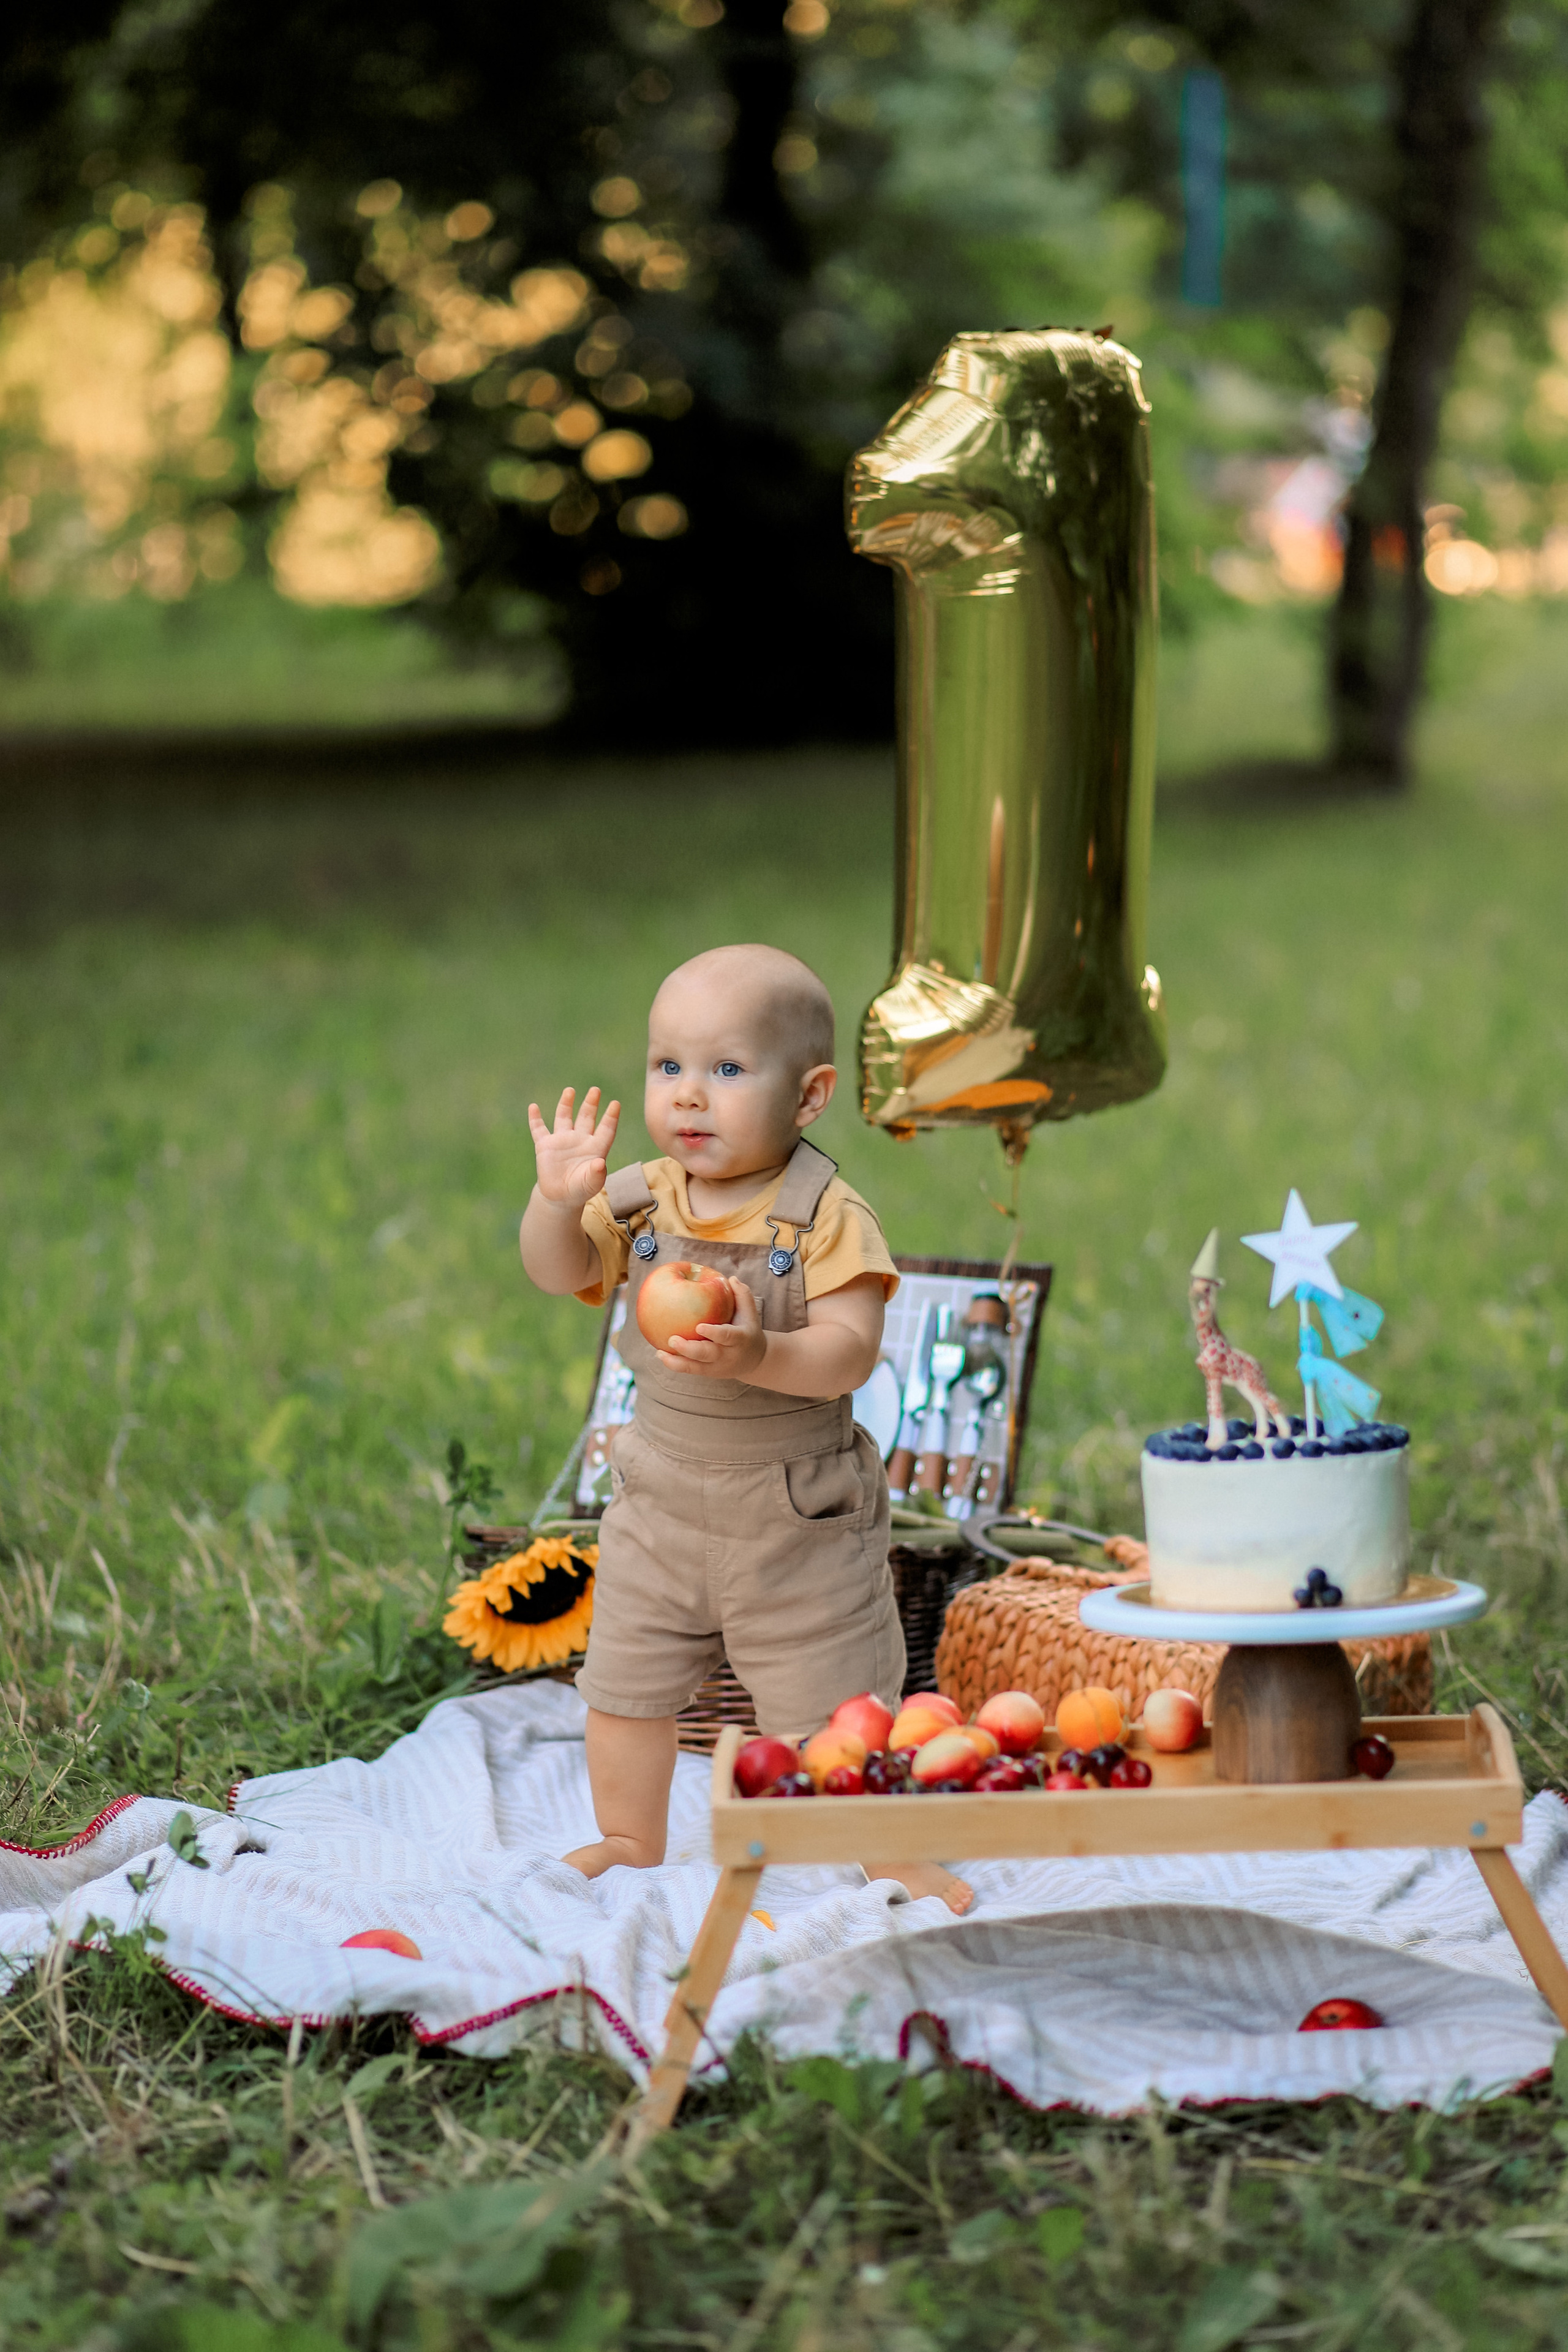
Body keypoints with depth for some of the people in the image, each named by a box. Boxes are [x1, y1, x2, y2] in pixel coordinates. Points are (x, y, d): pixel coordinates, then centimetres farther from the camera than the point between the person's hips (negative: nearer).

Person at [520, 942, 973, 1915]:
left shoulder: (827, 1216, -17)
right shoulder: (638, 1199, -3)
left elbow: (850, 1352, -24)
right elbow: (559, 1273, -5)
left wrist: (760, 1356, -42)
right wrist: (559, 1201, -25)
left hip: (802, 1516, -4)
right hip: (663, 1505, 4)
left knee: (837, 1702, 4)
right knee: (624, 1688, 13)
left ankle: (891, 1853, 23)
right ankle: (630, 1844, 34)